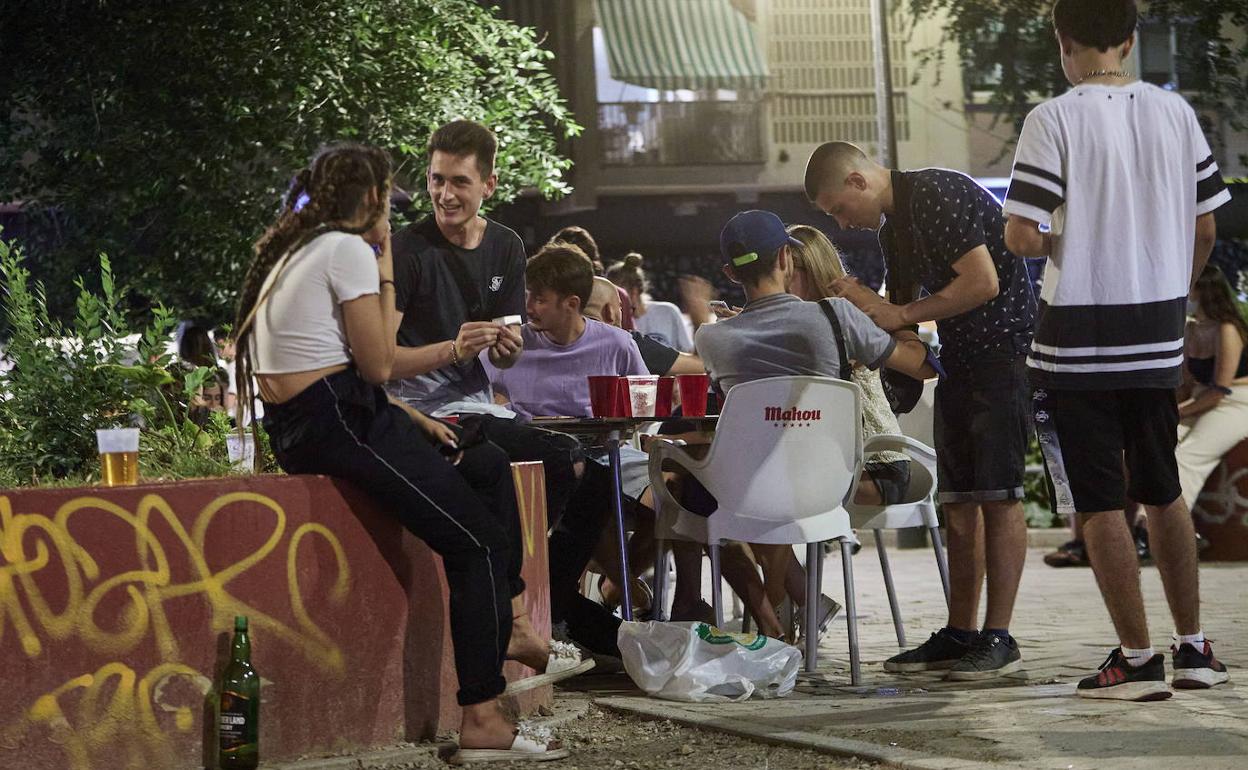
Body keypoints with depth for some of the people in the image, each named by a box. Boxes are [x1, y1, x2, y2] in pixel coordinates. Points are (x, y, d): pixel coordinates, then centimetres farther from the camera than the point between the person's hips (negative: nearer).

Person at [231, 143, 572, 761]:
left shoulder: (294, 251, 20)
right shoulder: (349, 250, -10)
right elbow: (378, 366, -12)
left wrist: (411, 422, 15)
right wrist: (385, 270, -3)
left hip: (296, 426, 10)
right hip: (336, 424, -10)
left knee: (489, 465, 21)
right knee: (478, 539, -11)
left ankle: (506, 625, 21)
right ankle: (481, 721, -14)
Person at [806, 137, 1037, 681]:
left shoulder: (936, 195, -15)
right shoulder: (892, 226, 16)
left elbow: (983, 283, -22)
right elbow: (901, 306, 24)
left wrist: (899, 315, -15)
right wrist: (864, 305, 3)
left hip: (1003, 349, -10)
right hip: (959, 360, 10)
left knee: (997, 496, -10)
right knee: (958, 500, 9)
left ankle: (999, 639, -10)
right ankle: (960, 635, 13)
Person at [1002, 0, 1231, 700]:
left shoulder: (1055, 120, -12)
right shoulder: (1175, 112, 3)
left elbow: (1021, 236, -18)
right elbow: (1206, 228, 7)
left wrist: (1054, 241, 4)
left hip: (1079, 341, -5)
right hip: (1159, 340, 5)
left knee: (1100, 504, 2)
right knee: (1164, 493, 18)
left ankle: (1138, 659, 2)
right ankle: (1194, 649, 22)